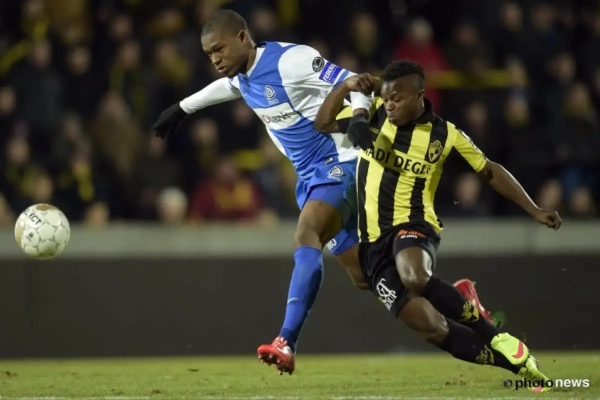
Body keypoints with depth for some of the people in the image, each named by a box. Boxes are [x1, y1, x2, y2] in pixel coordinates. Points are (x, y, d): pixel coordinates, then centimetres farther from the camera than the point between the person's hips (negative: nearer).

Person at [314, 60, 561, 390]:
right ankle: (510, 359, -2)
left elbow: (489, 171, 8)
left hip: (413, 227, -3)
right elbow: (322, 124, 12)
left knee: (414, 278, -40)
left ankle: (495, 338, -19)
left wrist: (534, 211, 5)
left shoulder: (444, 134, -2)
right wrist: (345, 87, -5)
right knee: (429, 325, -17)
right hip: (374, 242, 3)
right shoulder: (373, 114, 4)